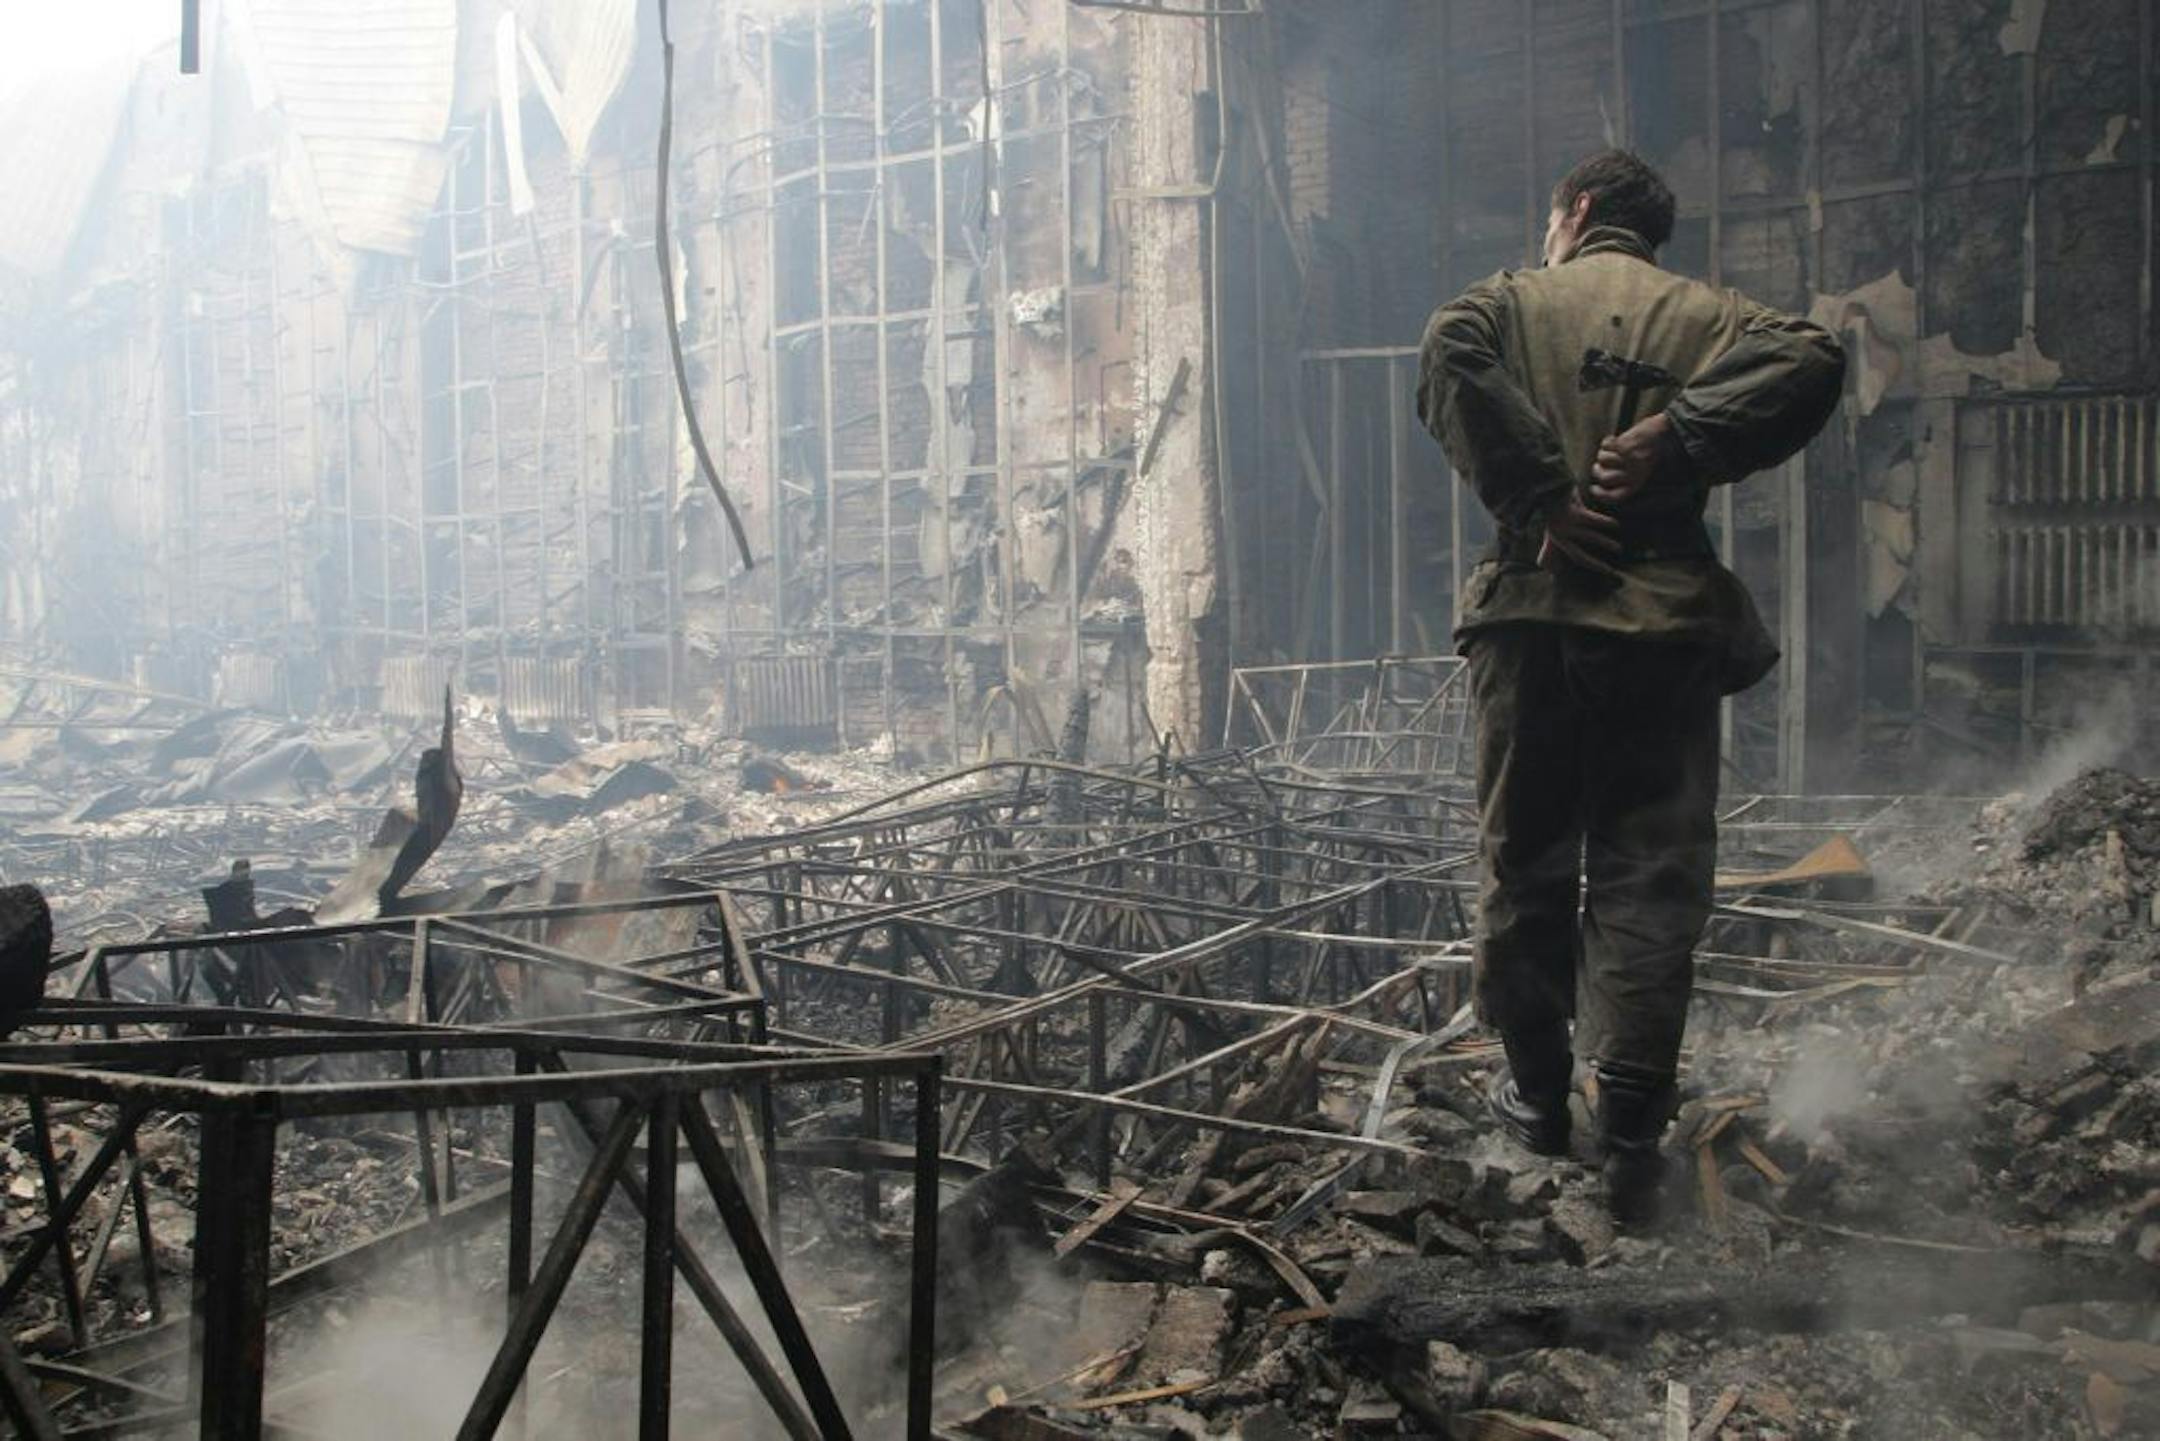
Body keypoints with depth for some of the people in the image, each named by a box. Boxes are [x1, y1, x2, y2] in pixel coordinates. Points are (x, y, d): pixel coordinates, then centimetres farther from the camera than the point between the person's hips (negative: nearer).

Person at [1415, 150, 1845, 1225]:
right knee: (1649, 875, 2)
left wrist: (1533, 499, -13)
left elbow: (1452, 355, -13)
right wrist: (1682, 436, -9)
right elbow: (1810, 362, -7)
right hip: (1666, 623, 0)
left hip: (1532, 615, 0)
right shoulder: (1707, 314, 12)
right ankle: (1631, 1136, -1)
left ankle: (1537, 1088, 24)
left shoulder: (1511, 300, 9)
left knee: (1525, 857, 13)